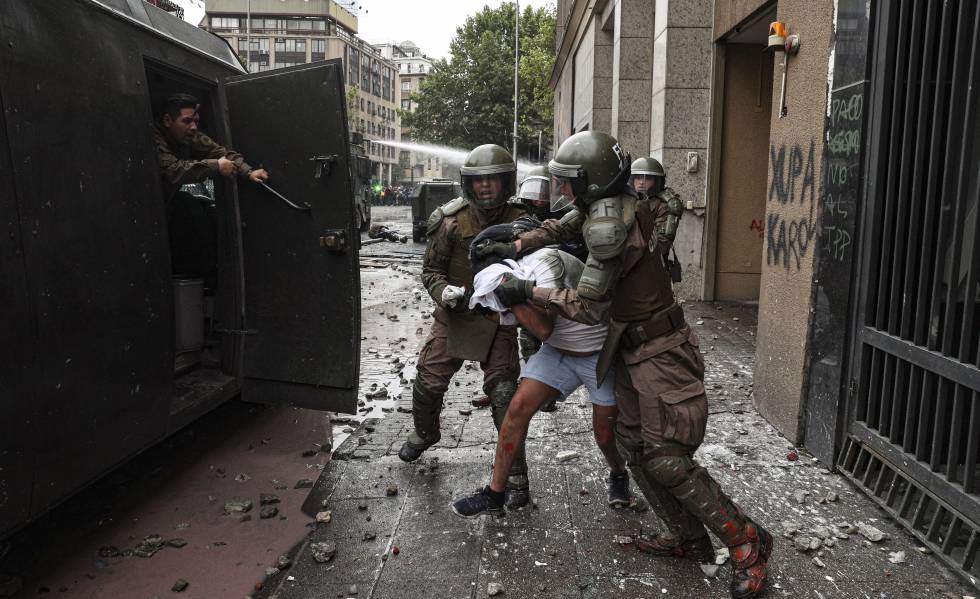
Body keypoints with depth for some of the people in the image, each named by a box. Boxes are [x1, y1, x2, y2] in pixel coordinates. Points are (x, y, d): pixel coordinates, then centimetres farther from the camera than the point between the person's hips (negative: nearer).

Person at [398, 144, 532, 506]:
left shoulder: (520, 222, -10)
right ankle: (425, 433, 42)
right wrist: (444, 292, -22)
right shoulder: (450, 221, -9)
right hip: (453, 318, 2)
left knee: (504, 396, -8)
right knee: (427, 385, 8)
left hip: (498, 323, -1)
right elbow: (431, 270, -2)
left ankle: (516, 476, 8)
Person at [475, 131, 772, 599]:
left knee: (666, 459, -9)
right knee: (634, 446, 13)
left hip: (659, 353, -10)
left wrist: (527, 292, -14)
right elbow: (563, 226, 24)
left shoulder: (609, 223, -26)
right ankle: (688, 537, 26)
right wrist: (516, 246, 15)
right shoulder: (606, 204, 3)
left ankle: (747, 543, 7)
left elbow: (589, 306, -23)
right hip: (634, 351, 10)